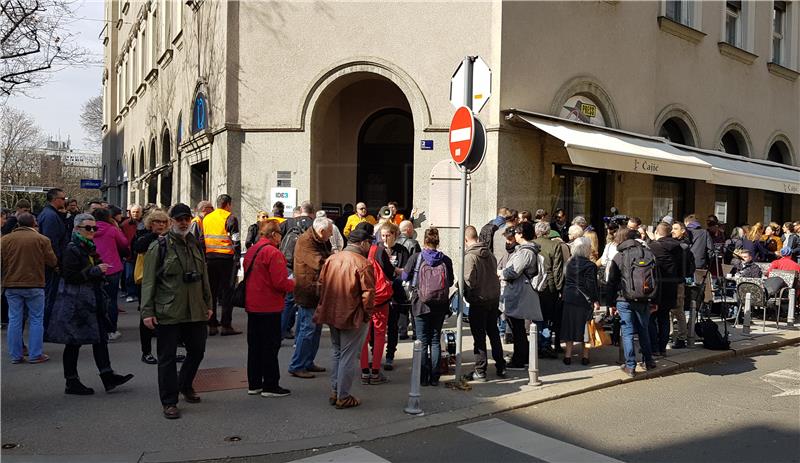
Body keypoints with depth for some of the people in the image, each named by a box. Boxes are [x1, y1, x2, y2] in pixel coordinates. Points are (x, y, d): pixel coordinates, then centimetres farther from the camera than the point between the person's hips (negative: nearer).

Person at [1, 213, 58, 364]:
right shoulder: (42, 240, -5)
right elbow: (53, 262, -2)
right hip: (34, 285, -3)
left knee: (14, 320, 9)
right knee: (36, 320, 5)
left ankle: (15, 355, 13)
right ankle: (35, 355, 6)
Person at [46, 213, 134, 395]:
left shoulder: (90, 247, 14)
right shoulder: (72, 249, -12)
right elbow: (69, 275, -20)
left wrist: (101, 270, 12)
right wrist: (95, 270, -20)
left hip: (94, 300, 8)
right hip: (76, 303, -8)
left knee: (101, 338, 6)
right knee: (74, 342, 1)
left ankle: (108, 377, 8)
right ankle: (72, 383, 11)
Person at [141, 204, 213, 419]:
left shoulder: (195, 245, 12)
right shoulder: (159, 247, -5)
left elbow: (204, 277, 18)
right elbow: (148, 282, -8)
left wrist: (208, 304, 14)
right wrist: (147, 312, -12)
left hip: (196, 312, 6)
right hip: (167, 313, -6)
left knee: (197, 351, 15)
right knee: (167, 357, 3)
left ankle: (185, 385, 39)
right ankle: (169, 402, 14)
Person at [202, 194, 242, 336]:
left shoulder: (206, 218, 13)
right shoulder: (230, 218, -5)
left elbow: (201, 240, 15)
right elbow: (235, 241, -10)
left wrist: (203, 259, 18)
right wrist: (237, 259, -6)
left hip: (209, 258, 5)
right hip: (226, 258, -5)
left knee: (211, 292, 10)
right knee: (227, 292, -1)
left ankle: (212, 325, 13)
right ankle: (226, 326, -1)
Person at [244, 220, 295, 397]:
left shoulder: (251, 251, 9)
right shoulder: (273, 252, -17)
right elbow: (280, 282, -21)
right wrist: (292, 283, -1)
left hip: (252, 305, 8)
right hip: (269, 307, -8)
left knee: (254, 345, 15)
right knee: (271, 346, 1)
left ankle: (254, 384, 23)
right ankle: (270, 386, 8)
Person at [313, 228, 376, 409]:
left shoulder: (331, 259, 3)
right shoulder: (363, 264, -16)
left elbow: (321, 285, 8)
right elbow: (368, 293, -17)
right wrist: (367, 313, -3)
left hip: (332, 314, 6)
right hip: (353, 318, -6)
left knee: (337, 353, 20)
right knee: (348, 357, 3)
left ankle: (334, 392, 27)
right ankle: (343, 397, 11)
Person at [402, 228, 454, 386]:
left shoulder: (416, 257, -9)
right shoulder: (446, 260, -4)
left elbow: (405, 276, -2)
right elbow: (451, 281, 4)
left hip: (421, 304, -2)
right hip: (440, 306, 2)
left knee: (422, 341, 7)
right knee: (435, 340, 11)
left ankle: (423, 377, 9)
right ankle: (434, 377, 14)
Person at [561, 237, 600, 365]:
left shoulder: (569, 263, 5)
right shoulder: (590, 266, -12)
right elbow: (591, 286, -14)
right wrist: (596, 301, -8)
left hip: (569, 298, 5)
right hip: (584, 300, -5)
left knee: (569, 327, 10)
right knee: (585, 328, 6)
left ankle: (568, 355, 12)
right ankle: (585, 356, 12)